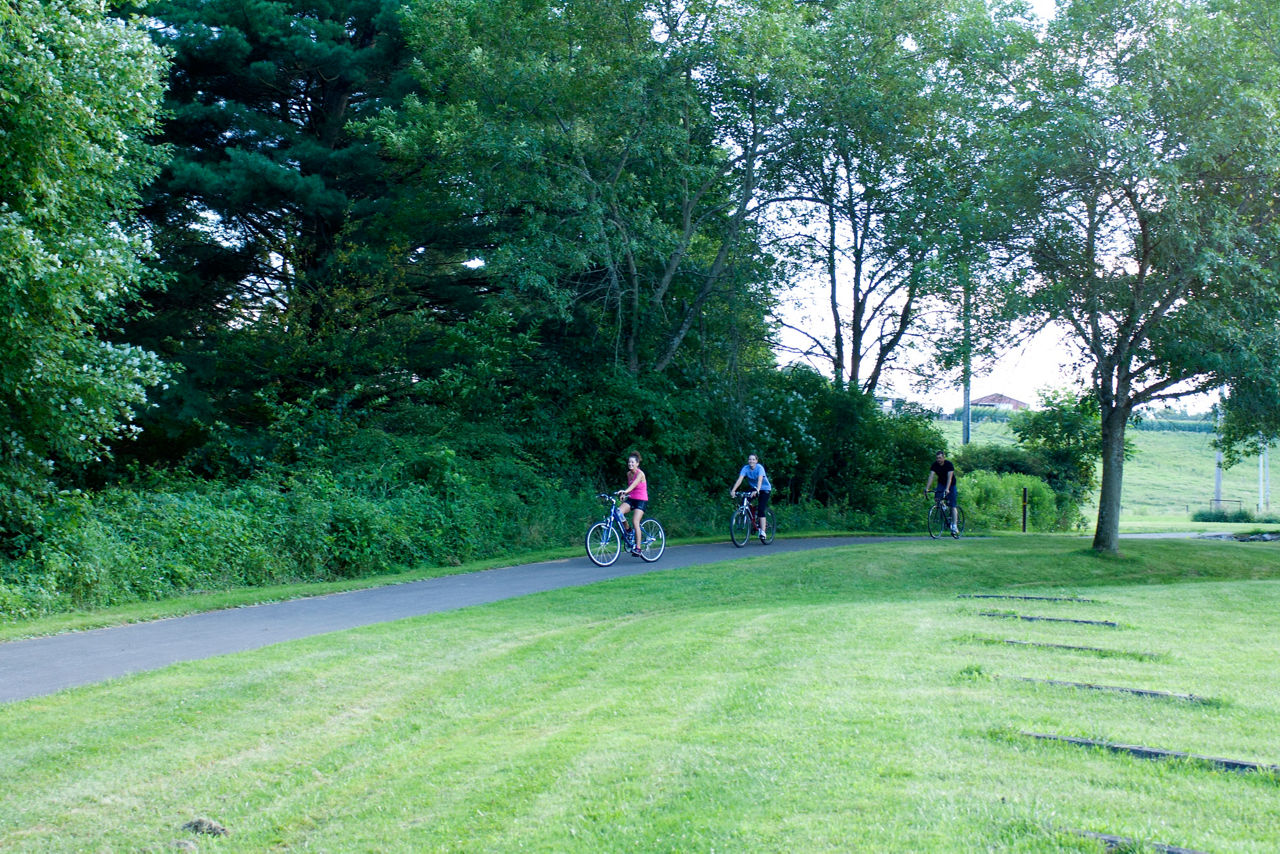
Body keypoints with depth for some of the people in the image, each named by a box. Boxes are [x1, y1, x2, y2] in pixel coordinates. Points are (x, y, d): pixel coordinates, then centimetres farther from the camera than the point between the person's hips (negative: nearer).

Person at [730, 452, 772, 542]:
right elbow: (740, 479, -23)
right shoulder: (745, 468, -13)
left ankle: (763, 532, -17)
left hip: (765, 489, -4)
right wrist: (733, 490, -37)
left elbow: (760, 480, -38)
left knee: (760, 509, -18)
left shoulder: (759, 468, -24)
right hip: (754, 488, 5)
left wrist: (757, 491, -54)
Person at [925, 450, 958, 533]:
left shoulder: (949, 464, -23)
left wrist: (947, 489, -44)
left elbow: (949, 478, -32)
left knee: (952, 506, -7)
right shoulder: (935, 465, -13)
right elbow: (931, 477, -21)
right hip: (941, 484, 3)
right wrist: (927, 488, -33)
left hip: (951, 485, -3)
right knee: (936, 498, -26)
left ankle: (954, 525, -5)